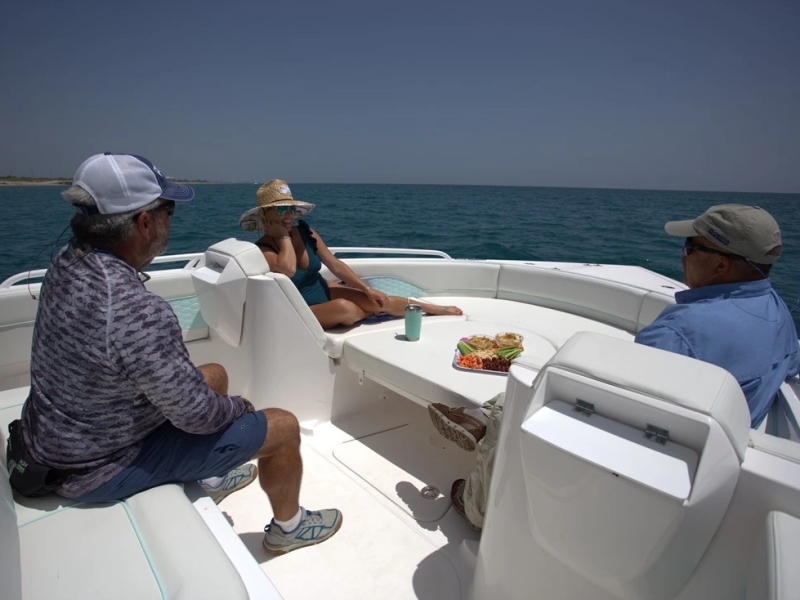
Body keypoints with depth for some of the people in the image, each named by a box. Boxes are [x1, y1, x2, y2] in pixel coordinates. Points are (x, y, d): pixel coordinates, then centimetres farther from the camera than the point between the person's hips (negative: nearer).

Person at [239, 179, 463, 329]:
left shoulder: (305, 231, -4)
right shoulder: (263, 248, -19)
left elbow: (336, 265, -2)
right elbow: (287, 270, -41)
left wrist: (368, 290, -9)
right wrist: (283, 235, -26)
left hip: (324, 292, 6)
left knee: (384, 301, -6)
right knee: (344, 307, -34)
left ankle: (439, 309, 13)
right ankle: (368, 315, 3)